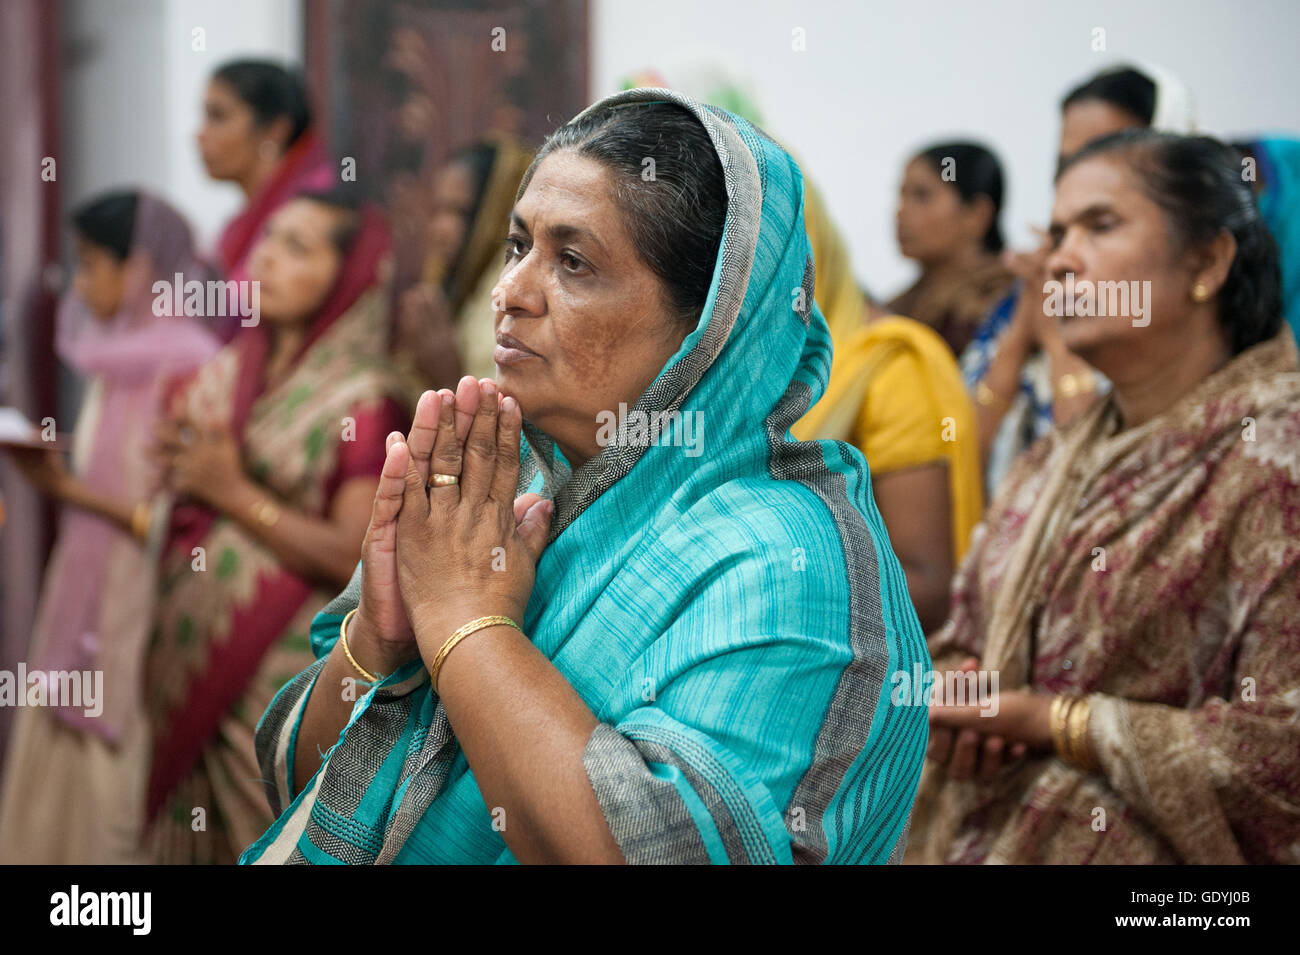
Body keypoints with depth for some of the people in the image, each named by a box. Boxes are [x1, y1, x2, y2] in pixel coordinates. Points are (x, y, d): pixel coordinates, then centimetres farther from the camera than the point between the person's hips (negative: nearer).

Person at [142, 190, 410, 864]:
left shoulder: (363, 401, -9)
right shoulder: (224, 373, 9)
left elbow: (354, 557, -16)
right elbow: (176, 523, 16)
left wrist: (235, 493, -13)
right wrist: (176, 471, -6)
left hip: (285, 678, -6)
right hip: (191, 662, 6)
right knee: (189, 828, 9)